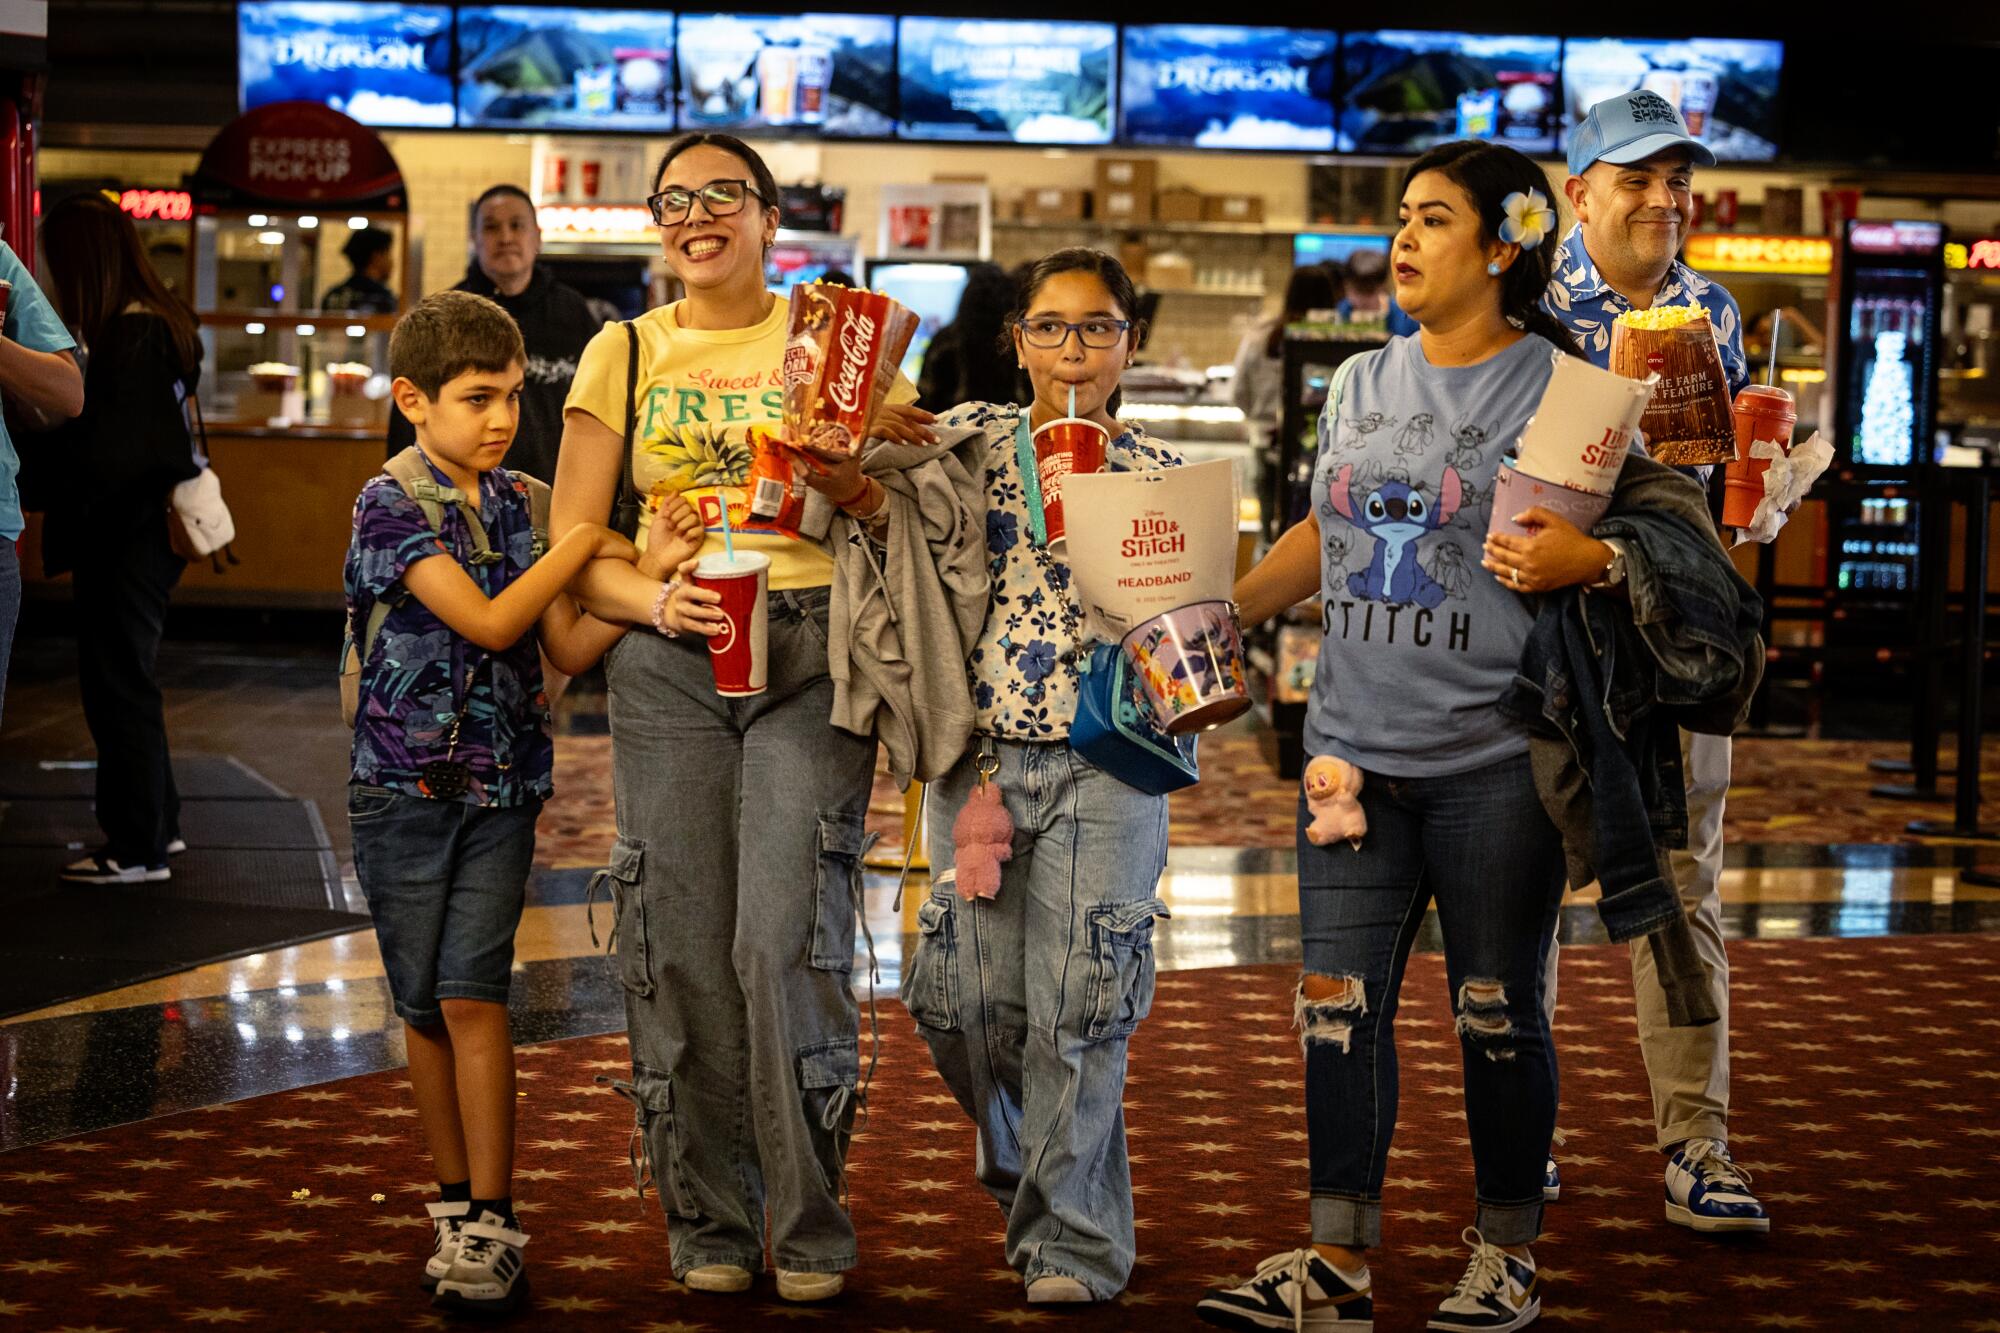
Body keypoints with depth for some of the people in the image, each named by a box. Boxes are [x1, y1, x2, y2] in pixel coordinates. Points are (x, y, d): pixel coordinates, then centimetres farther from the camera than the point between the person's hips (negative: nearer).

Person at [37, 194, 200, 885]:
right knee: (123, 679, 19)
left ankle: (138, 848, 5)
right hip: (138, 529, 10)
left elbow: (103, 451, -22)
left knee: (117, 682, -2)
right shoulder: (159, 326, 10)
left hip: (127, 539, -10)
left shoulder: (132, 338, -19)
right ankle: (156, 822, 29)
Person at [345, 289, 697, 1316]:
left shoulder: (520, 505, 7)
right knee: (424, 1003, 7)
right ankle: (455, 1203, 20)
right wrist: (586, 543, -10)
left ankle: (490, 1224, -5)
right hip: (405, 780, -2)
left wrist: (648, 572, -7)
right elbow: (487, 621, -17)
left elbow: (569, 651, 5)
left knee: (473, 995, -7)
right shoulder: (390, 505, -8)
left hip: (502, 783, 2)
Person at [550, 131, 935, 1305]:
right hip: (670, 660, 2)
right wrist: (654, 599, -10)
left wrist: (857, 487, -12)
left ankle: (812, 1226, 1)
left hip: (813, 652, -2)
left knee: (788, 936, -12)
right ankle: (710, 1223, 13)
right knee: (681, 945, 0)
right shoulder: (624, 355, 12)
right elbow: (574, 541, 9)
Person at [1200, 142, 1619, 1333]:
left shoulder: (1558, 385, -4)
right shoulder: (1361, 385, 14)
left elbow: (1610, 549, -7)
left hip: (1495, 758, -5)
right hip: (1356, 745, 5)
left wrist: (1575, 558, -28)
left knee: (1497, 1011, 4)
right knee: (1340, 1003, 3)